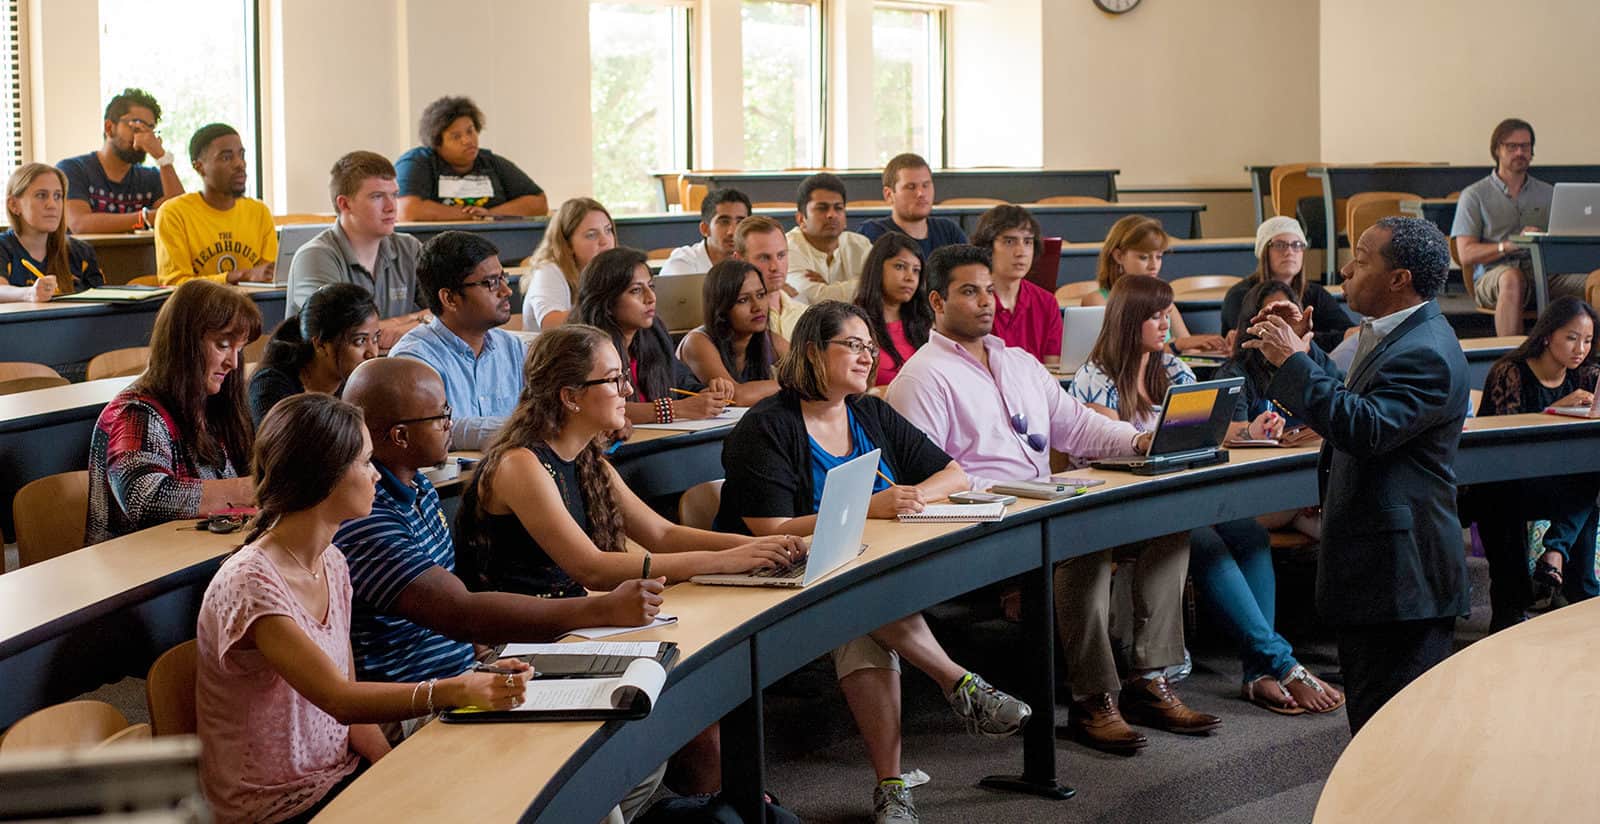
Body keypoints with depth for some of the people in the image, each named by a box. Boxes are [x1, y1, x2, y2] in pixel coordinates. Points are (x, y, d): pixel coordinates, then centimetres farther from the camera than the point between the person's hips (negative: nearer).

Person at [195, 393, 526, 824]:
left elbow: (349, 700, 9)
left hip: (342, 770, 8)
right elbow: (340, 699, -29)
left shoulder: (331, 564, 5)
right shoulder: (249, 585, -21)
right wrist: (455, 691, -40)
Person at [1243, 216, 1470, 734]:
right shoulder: (1391, 336, 13)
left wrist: (1293, 361, -25)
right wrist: (1307, 351, 15)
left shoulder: (1425, 353, -21)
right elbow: (1353, 399, 26)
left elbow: (1365, 428, -31)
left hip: (1399, 570, -11)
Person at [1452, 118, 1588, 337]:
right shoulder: (1474, 195, 11)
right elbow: (1466, 255, 1)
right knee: (1512, 278, -41)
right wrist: (1511, 245, -14)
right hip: (1493, 276, -3)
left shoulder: (1548, 193, 23)